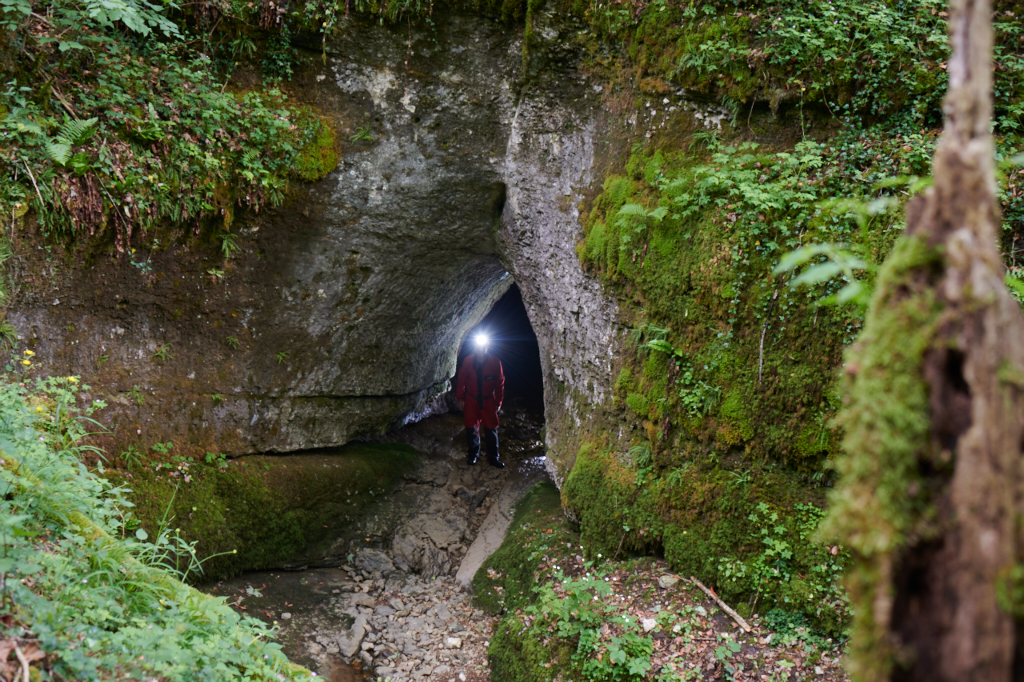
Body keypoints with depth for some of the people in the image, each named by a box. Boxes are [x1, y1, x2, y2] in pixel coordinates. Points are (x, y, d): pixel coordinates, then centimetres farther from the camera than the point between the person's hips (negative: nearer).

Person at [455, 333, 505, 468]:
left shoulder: (495, 361, -9)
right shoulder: (468, 360, -7)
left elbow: (500, 382, -2)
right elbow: (461, 379, 1)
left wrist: (498, 401, -1)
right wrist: (460, 398, 1)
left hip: (488, 401, 0)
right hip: (471, 400, 1)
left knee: (491, 428, 2)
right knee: (471, 428, 6)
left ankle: (493, 457, 14)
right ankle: (473, 454, 24)